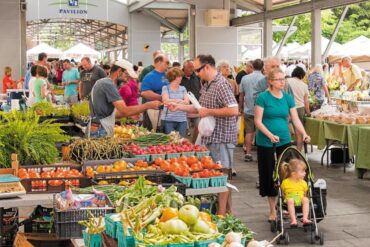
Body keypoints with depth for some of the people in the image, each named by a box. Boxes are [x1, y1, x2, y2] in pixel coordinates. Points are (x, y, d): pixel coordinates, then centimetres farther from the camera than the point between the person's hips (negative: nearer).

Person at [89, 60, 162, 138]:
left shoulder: (101, 82, 16)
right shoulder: (109, 85, -15)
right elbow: (125, 111, -22)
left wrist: (130, 114, 11)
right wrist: (148, 105, -17)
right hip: (100, 132, -10)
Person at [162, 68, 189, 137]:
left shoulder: (183, 89, 12)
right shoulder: (165, 88, 3)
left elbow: (187, 102, 0)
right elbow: (166, 101, -11)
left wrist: (172, 102, -13)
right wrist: (180, 101, -7)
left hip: (182, 119, 3)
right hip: (168, 119, -3)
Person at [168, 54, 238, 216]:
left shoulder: (221, 84, -16)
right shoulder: (206, 85, 14)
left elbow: (234, 110, -24)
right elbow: (201, 108, 23)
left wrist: (209, 112, -19)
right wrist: (179, 107, 14)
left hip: (221, 138, -9)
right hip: (210, 137, 9)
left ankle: (222, 214, 2)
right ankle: (227, 210, 23)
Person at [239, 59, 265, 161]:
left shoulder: (245, 78, 2)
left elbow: (241, 95, 9)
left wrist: (241, 107, 21)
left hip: (248, 110, 3)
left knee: (249, 132, 8)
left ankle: (248, 153, 6)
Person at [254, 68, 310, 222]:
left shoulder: (288, 98, 6)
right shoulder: (263, 97, -8)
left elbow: (295, 119, 4)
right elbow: (258, 121, -10)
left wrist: (304, 134, -12)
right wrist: (270, 135, -23)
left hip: (284, 141, 4)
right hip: (266, 143, -4)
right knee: (269, 175, 4)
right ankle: (273, 210, 15)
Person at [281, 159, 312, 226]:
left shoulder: (303, 183, 13)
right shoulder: (285, 182, 5)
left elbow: (305, 194, 17)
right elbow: (282, 193, 13)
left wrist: (304, 199, 1)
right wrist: (285, 198, -1)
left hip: (300, 199, 2)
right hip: (289, 198, -2)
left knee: (306, 199, -30)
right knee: (290, 201, -37)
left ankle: (305, 218, -39)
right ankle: (293, 220, -45)